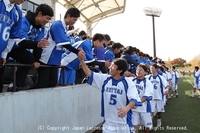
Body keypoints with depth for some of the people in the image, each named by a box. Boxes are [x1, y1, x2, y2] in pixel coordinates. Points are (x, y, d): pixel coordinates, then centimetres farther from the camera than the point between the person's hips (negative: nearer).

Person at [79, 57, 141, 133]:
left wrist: (127, 108, -40)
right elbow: (89, 74, 2)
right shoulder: (104, 79, 2)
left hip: (124, 122, -3)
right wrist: (82, 61, -8)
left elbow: (134, 99, -20)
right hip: (108, 122, 3)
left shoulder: (128, 82, -10)